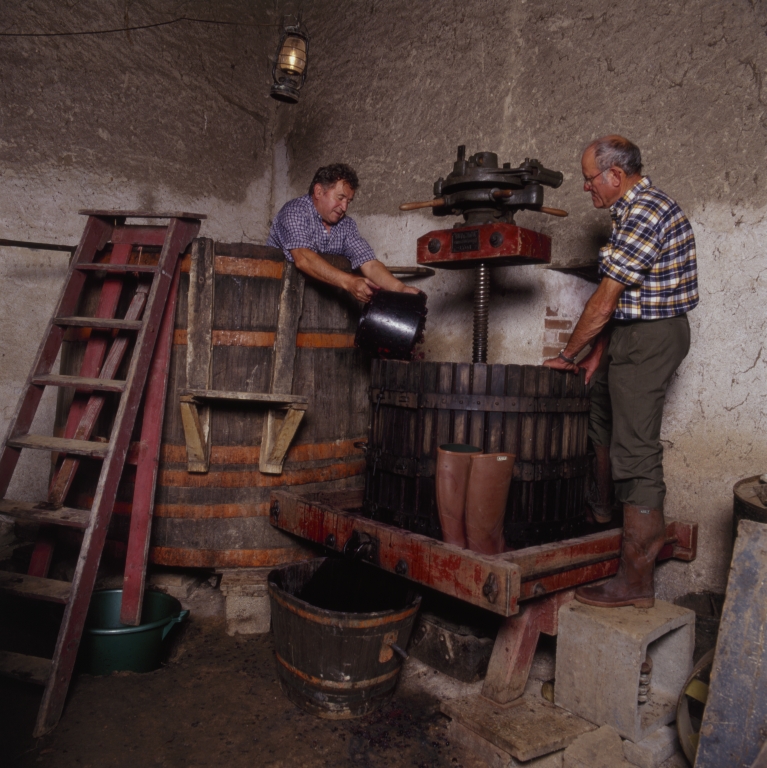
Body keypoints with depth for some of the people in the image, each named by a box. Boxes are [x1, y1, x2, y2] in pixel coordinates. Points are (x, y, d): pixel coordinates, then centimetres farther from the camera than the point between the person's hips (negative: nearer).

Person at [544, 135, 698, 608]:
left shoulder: (642, 214, -19)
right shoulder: (638, 208, 15)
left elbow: (604, 301, -20)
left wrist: (568, 356, -10)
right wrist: (598, 352, 9)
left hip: (650, 338, -11)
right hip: (638, 335, 11)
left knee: (636, 450, -8)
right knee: (599, 423, 21)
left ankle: (637, 579, 1)